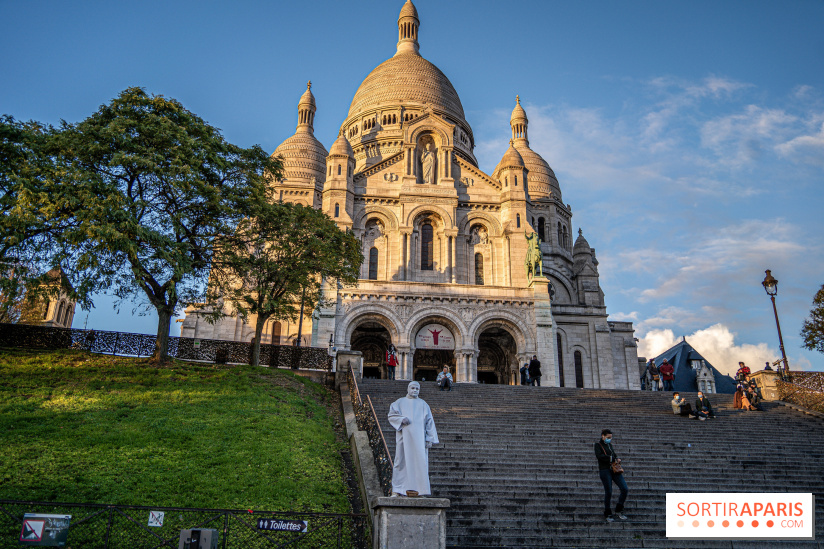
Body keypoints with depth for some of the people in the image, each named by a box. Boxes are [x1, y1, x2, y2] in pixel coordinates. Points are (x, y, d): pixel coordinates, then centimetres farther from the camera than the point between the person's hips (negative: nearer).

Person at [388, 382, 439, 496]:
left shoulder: (423, 404, 14)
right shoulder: (400, 402, 13)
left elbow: (429, 422, 10)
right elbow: (391, 415, 4)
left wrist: (429, 439, 0)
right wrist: (402, 419, -16)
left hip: (419, 438, 1)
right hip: (404, 436, -1)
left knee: (420, 461, -6)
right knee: (402, 460, -3)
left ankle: (420, 489, -3)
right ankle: (397, 490, 2)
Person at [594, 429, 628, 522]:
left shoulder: (609, 444, 19)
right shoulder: (598, 445, -1)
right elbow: (599, 456, -17)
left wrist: (617, 459, 2)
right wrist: (612, 459, -14)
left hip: (614, 469, 6)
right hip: (605, 470, -6)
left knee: (625, 489, -3)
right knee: (608, 493, -4)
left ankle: (619, 511, 13)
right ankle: (608, 515, 12)